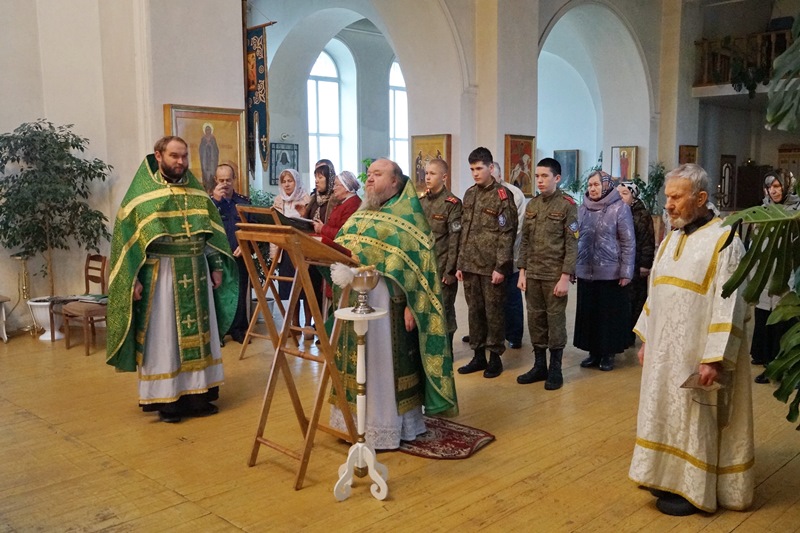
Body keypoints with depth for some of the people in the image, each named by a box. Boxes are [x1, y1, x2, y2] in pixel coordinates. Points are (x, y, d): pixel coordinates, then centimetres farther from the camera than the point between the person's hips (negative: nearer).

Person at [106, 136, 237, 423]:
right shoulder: (141, 192, -3)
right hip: (160, 274, -4)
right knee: (164, 338, 1)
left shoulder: (197, 191, 9)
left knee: (198, 333, 8)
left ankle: (197, 394, 18)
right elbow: (127, 236, -5)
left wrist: (217, 266, 7)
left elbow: (212, 231, 13)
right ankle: (166, 399, 11)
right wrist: (132, 278, -11)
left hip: (196, 273, 4)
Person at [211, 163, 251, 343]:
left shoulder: (244, 201, 8)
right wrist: (215, 200, -15)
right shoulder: (210, 200, 6)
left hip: (239, 256, 1)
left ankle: (239, 329, 14)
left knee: (240, 293, 4)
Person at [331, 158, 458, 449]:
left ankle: (386, 427, 15)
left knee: (384, 361, 1)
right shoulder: (361, 215, 16)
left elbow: (417, 262, -13)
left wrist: (412, 305, -19)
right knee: (358, 362, 13)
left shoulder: (407, 215, -6)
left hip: (387, 300, -7)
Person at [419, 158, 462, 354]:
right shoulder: (421, 201, 10)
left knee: (444, 309, 4)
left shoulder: (452, 203, -8)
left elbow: (455, 240, -12)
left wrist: (450, 270, -15)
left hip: (442, 267, -5)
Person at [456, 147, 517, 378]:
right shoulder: (469, 194, 12)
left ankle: (495, 357, 14)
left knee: (494, 312, 3)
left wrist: (501, 266, -15)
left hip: (491, 266, -6)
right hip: (470, 265, 6)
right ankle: (478, 356, 21)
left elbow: (507, 234, -11)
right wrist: (460, 263, 10)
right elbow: (464, 232, 14)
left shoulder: (502, 195, -6)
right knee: (474, 311, 11)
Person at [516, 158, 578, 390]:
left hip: (555, 275, -5)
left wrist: (565, 277, -14)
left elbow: (572, 245, -9)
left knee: (555, 320, 2)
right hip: (532, 274, 5)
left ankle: (555, 369, 14)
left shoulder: (567, 205, -6)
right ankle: (539, 366, 21)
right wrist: (522, 271, 7)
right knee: (535, 319, 9)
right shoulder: (532, 205, 11)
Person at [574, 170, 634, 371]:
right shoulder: (583, 209, 8)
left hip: (611, 273, -4)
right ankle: (593, 352, 21)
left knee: (610, 314, 5)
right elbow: (575, 239, 12)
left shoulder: (620, 208, -6)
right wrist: (571, 267, 10)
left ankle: (608, 354, 17)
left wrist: (626, 272, -10)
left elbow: (629, 242, -7)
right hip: (586, 273, 4)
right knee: (588, 314, 9)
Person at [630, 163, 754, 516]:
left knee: (696, 420, 5)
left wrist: (714, 358, -23)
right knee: (669, 415, 16)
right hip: (666, 349, 7)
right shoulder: (671, 239, 9)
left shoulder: (723, 240, -14)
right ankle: (672, 478, 31)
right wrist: (646, 339, 14)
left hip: (698, 353, -7)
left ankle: (693, 489, 20)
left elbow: (729, 304, -19)